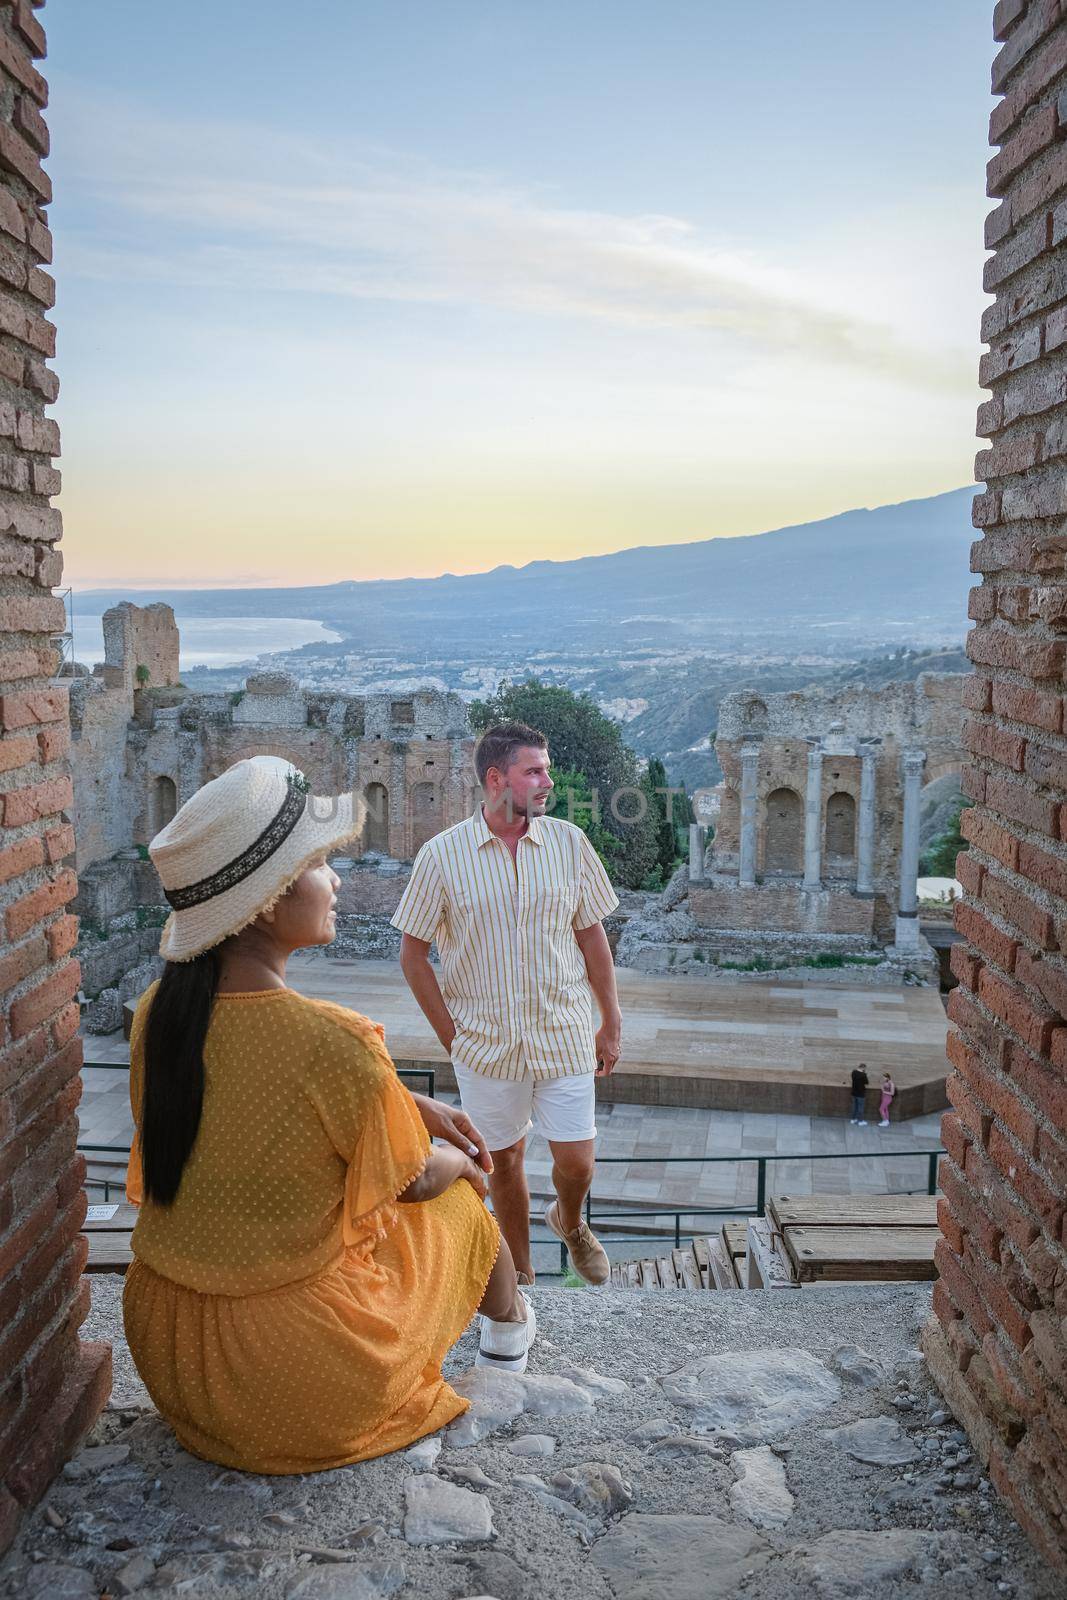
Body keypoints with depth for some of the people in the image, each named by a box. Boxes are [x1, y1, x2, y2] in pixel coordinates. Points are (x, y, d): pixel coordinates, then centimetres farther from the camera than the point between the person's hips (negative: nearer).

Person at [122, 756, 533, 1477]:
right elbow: (415, 1181, -11)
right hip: (304, 1375, -5)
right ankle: (509, 1328, 51)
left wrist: (410, 1104, 15)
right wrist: (465, 1164, 12)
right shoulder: (333, 1042, -29)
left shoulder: (158, 1012, -8)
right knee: (457, 1202, 19)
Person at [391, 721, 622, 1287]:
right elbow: (413, 952, -2)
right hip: (486, 1042, -1)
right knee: (503, 1160, 13)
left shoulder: (568, 842, -3)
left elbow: (591, 935, 5)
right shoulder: (442, 854, -9)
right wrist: (450, 1035, -4)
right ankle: (521, 1274, 35)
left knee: (577, 1162, 5)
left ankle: (569, 1220, 40)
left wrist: (612, 1023, 6)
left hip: (564, 1034, 1)